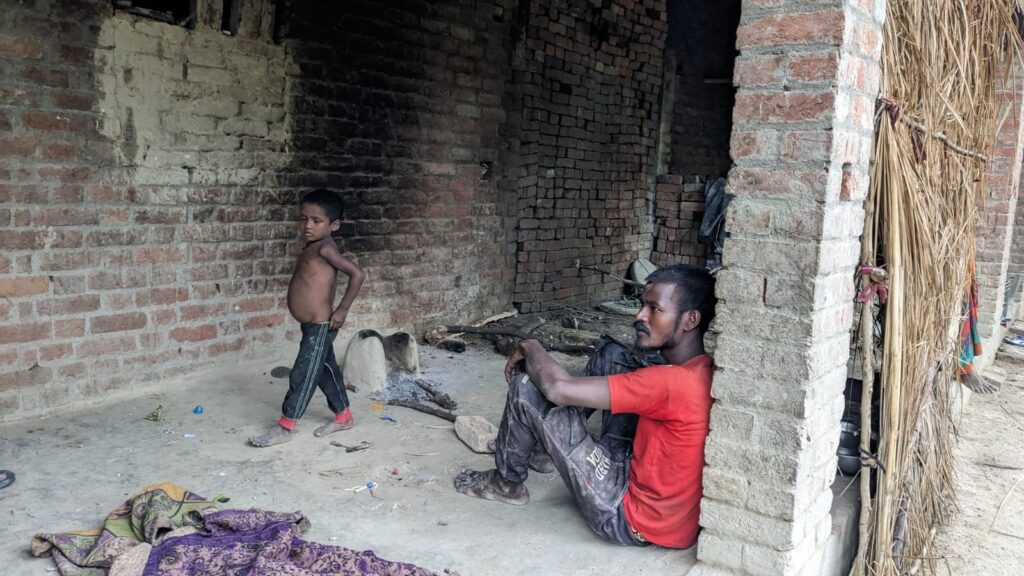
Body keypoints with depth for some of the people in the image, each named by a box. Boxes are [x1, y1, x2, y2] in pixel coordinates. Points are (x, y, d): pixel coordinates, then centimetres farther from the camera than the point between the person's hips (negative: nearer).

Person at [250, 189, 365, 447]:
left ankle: (284, 426, 10)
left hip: (319, 327, -9)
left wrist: (342, 309, -21)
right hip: (313, 326, 9)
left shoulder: (324, 248, -17)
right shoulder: (312, 248, 9)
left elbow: (357, 274, -25)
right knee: (326, 371, 18)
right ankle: (343, 416, 31)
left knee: (302, 375, 0)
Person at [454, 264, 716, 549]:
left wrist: (530, 349, -8)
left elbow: (559, 388, -29)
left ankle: (507, 484, 17)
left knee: (526, 388, -11)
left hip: (634, 523, -9)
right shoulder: (704, 372, -2)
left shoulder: (673, 382, -29)